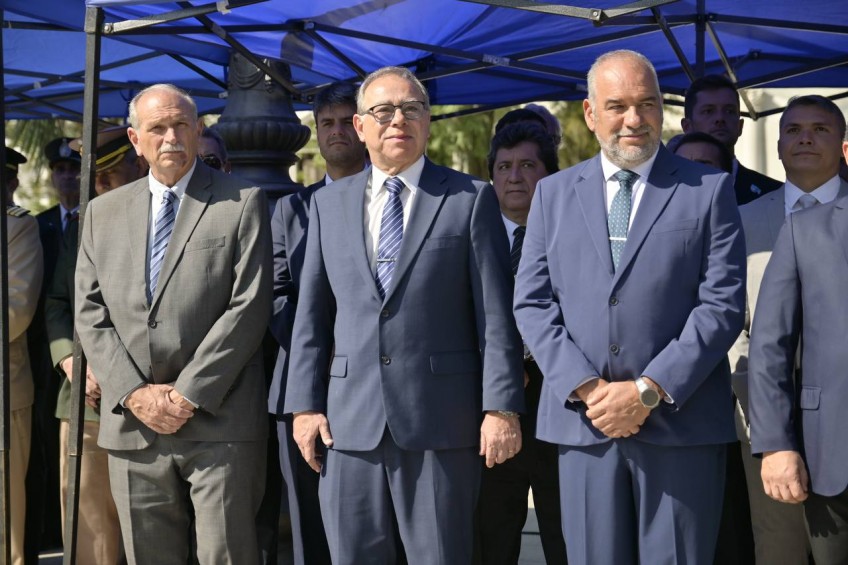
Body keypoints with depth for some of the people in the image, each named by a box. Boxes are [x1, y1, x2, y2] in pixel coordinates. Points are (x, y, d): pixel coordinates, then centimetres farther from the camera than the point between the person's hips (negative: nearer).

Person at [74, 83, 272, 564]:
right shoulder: (103, 211, 14)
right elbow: (90, 313, 8)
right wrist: (134, 393, -6)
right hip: (132, 426, 4)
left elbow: (249, 307, -6)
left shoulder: (242, 203, 3)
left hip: (219, 421, -3)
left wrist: (188, 396, -11)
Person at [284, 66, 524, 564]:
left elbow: (496, 314, -2)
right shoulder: (328, 204, 13)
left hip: (441, 422, -3)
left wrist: (501, 408, -8)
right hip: (351, 422, 3)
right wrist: (304, 404, 5)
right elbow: (312, 314, 12)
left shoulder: (471, 199, 3)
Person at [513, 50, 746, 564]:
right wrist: (586, 388, -7)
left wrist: (648, 391, -11)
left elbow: (723, 305, -4)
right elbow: (533, 303, 6)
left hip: (680, 422, -2)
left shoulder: (710, 190, 4)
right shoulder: (553, 193, 12)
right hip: (582, 421, 2)